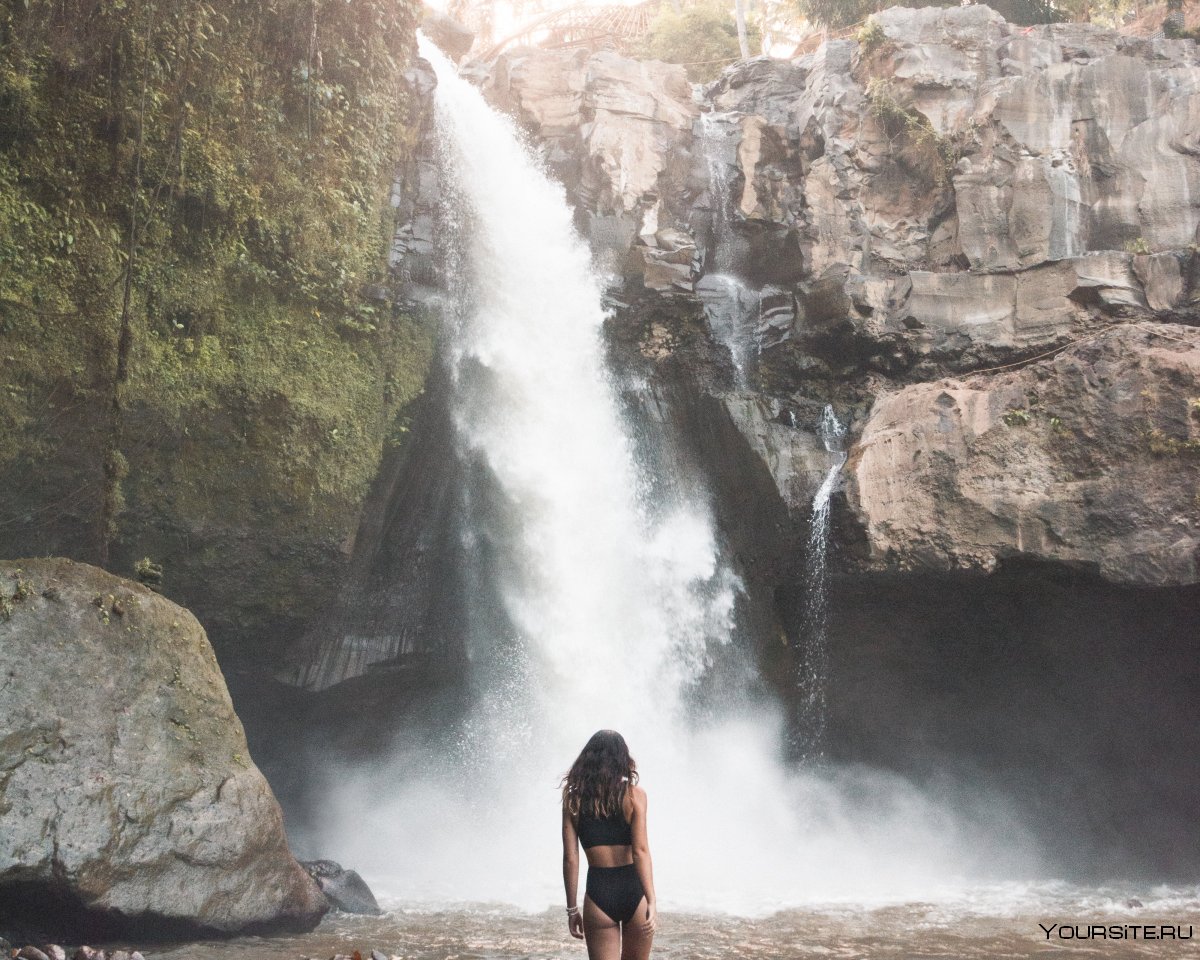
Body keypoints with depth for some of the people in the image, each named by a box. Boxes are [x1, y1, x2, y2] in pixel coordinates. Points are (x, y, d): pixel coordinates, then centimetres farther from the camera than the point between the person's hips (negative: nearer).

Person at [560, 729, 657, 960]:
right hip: (633, 890, 0)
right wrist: (651, 902, -11)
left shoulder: (573, 799, 2)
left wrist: (572, 909, 6)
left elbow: (570, 859, 0)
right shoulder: (634, 795, -2)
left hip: (598, 894, 0)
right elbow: (640, 851, -10)